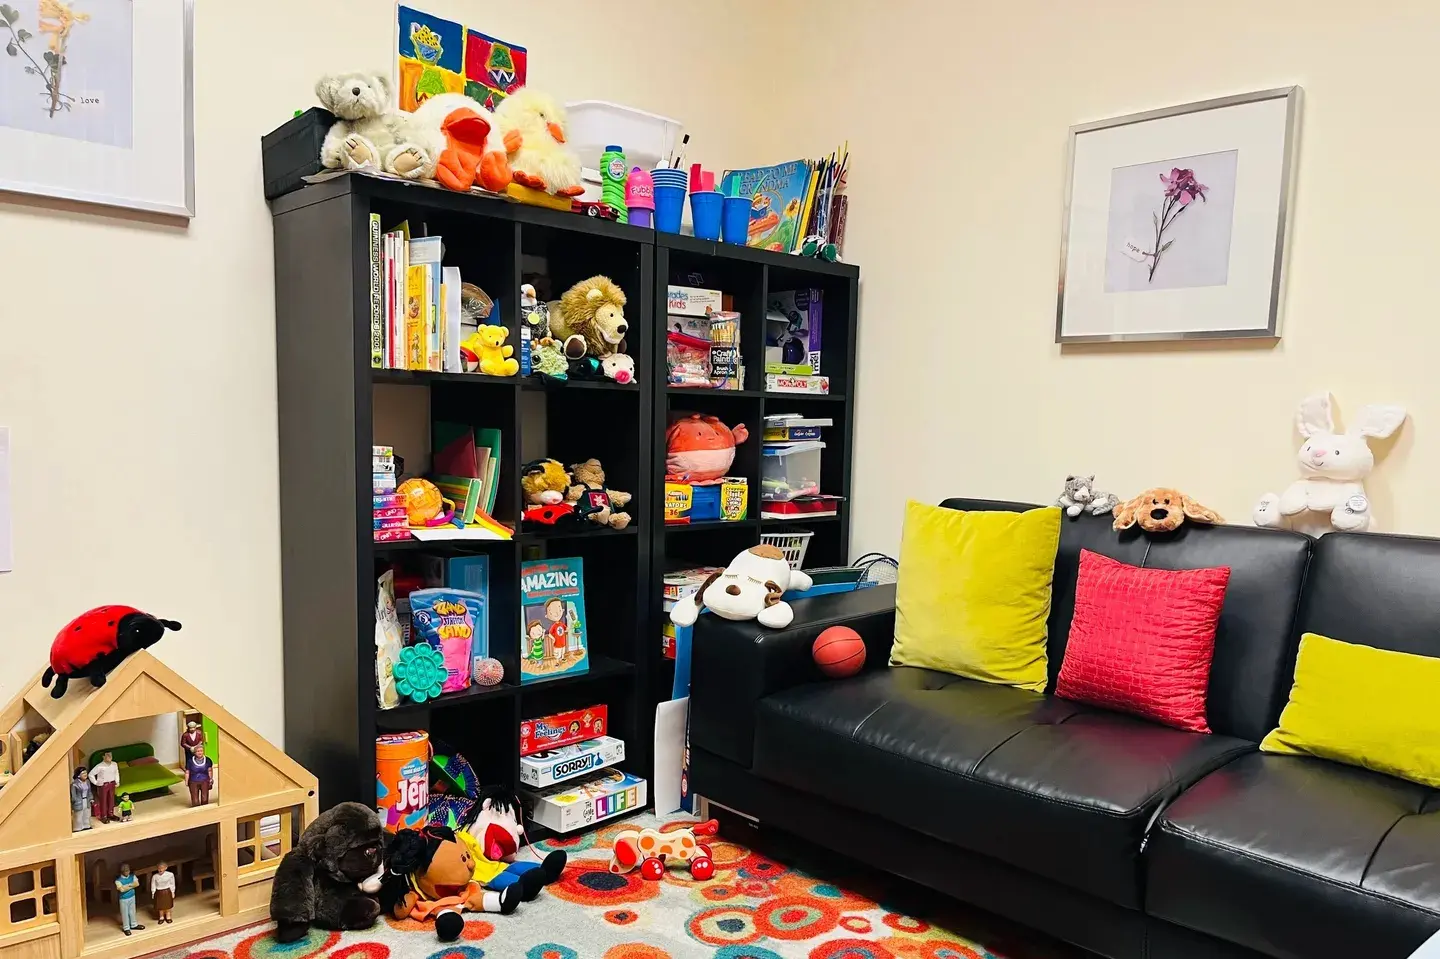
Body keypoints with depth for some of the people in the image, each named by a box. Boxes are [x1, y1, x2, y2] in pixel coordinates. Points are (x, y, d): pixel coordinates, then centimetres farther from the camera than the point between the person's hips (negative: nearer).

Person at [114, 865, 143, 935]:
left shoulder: (132, 876, -7)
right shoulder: (118, 880, -20)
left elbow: (137, 884, -15)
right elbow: (122, 889, -30)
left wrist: (128, 885, -24)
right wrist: (131, 886, -22)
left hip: (132, 897, 4)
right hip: (124, 899, -4)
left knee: (132, 911, 19)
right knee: (125, 913, 8)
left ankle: (133, 925, 36)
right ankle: (126, 928, 24)